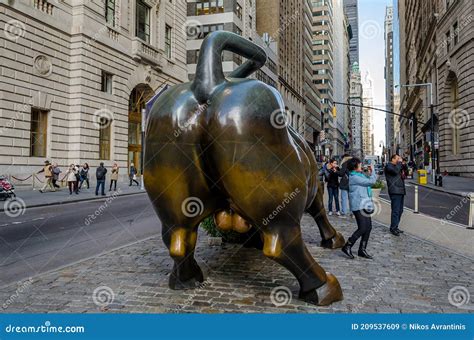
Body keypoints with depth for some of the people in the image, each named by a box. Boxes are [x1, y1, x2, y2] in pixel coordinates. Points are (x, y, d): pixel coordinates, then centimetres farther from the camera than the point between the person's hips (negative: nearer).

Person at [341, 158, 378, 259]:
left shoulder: (360, 175, 16)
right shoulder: (354, 177, -15)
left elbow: (371, 180, 26)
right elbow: (371, 181, -16)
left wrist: (371, 172, 13)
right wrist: (372, 171, -1)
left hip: (365, 205, 10)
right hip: (358, 206, -10)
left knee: (368, 227, 8)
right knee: (362, 228, -11)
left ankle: (362, 250, 16)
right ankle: (347, 247, 1)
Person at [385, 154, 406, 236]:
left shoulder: (397, 166, 26)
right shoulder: (388, 165, -2)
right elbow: (395, 171, -22)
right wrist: (399, 162, -8)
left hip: (401, 191, 9)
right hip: (395, 191, -9)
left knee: (400, 210, 10)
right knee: (396, 210, -12)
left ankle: (395, 227, 17)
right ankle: (393, 228, -8)